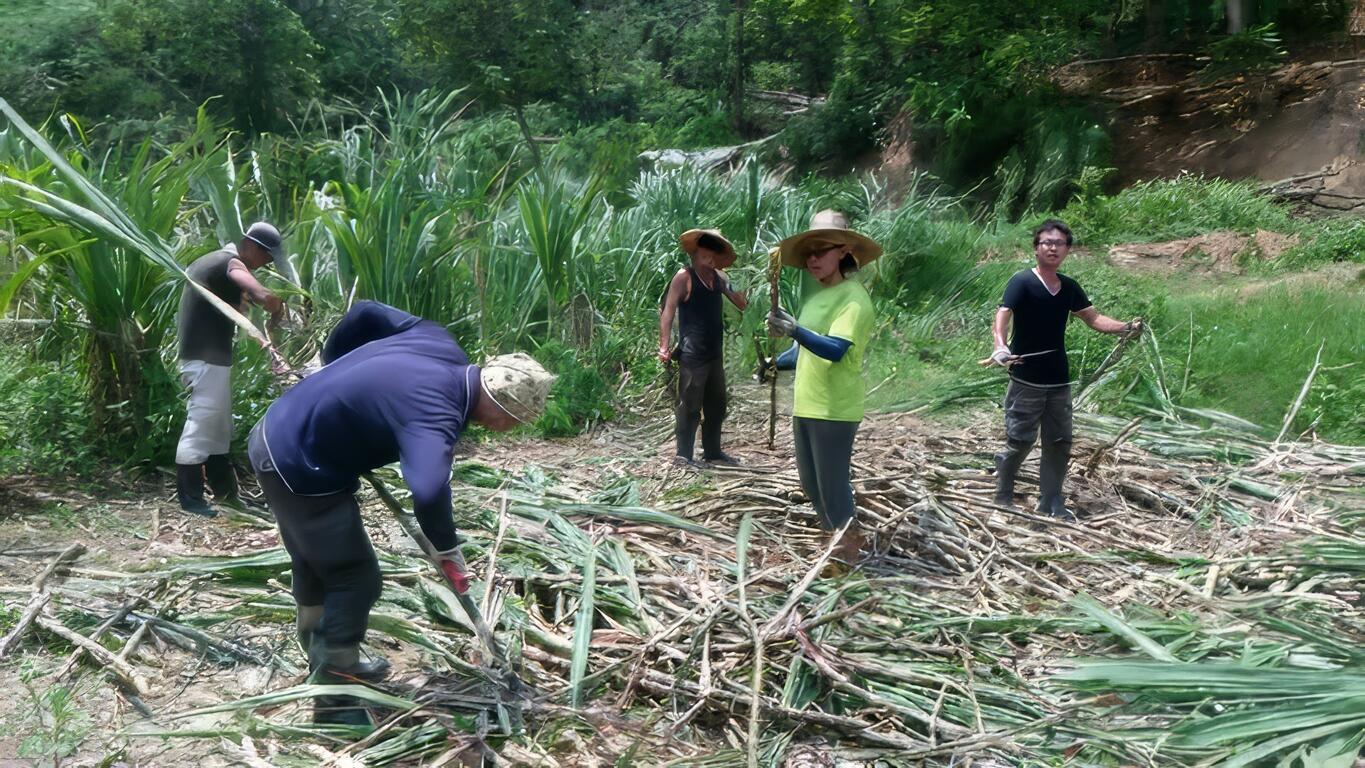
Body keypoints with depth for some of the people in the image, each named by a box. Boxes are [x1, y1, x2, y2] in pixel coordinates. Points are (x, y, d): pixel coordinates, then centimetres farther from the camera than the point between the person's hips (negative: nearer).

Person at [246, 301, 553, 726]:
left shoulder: (441, 345, -7)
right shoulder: (435, 413, -32)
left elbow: (365, 311, 8)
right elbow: (428, 491, -49)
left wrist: (331, 364, 23)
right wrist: (448, 551, -30)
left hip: (278, 433, 10)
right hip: (299, 469, -10)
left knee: (316, 566, 25)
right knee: (355, 578, 0)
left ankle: (327, 666, 44)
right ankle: (333, 703, 13)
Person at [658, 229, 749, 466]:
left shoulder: (719, 277, 10)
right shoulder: (684, 277, -8)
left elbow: (742, 304, 11)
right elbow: (668, 311, -12)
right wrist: (664, 347, -18)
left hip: (714, 354, 7)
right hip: (692, 356, -7)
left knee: (716, 406, 15)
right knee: (689, 406, -3)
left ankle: (712, 452, 26)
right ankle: (683, 455, 6)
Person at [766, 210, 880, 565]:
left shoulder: (853, 297, -14)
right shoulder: (818, 296, 13)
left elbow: (835, 350, -28)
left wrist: (796, 330, -41)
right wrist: (776, 364, 8)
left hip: (834, 410, -9)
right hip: (806, 405, 9)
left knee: (832, 484, -4)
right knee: (811, 483, 17)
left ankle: (845, 554, 10)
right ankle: (836, 540, 33)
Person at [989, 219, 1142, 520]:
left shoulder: (1069, 287, 9)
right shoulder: (1022, 281, -11)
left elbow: (1094, 318, 17)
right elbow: (1003, 315, -25)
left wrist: (1125, 327, 1)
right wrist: (1000, 346, -44)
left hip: (1059, 381, 6)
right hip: (1026, 381, -6)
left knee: (1059, 443, 10)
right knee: (1020, 441, -1)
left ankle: (1051, 504, 23)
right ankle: (1003, 499, 19)